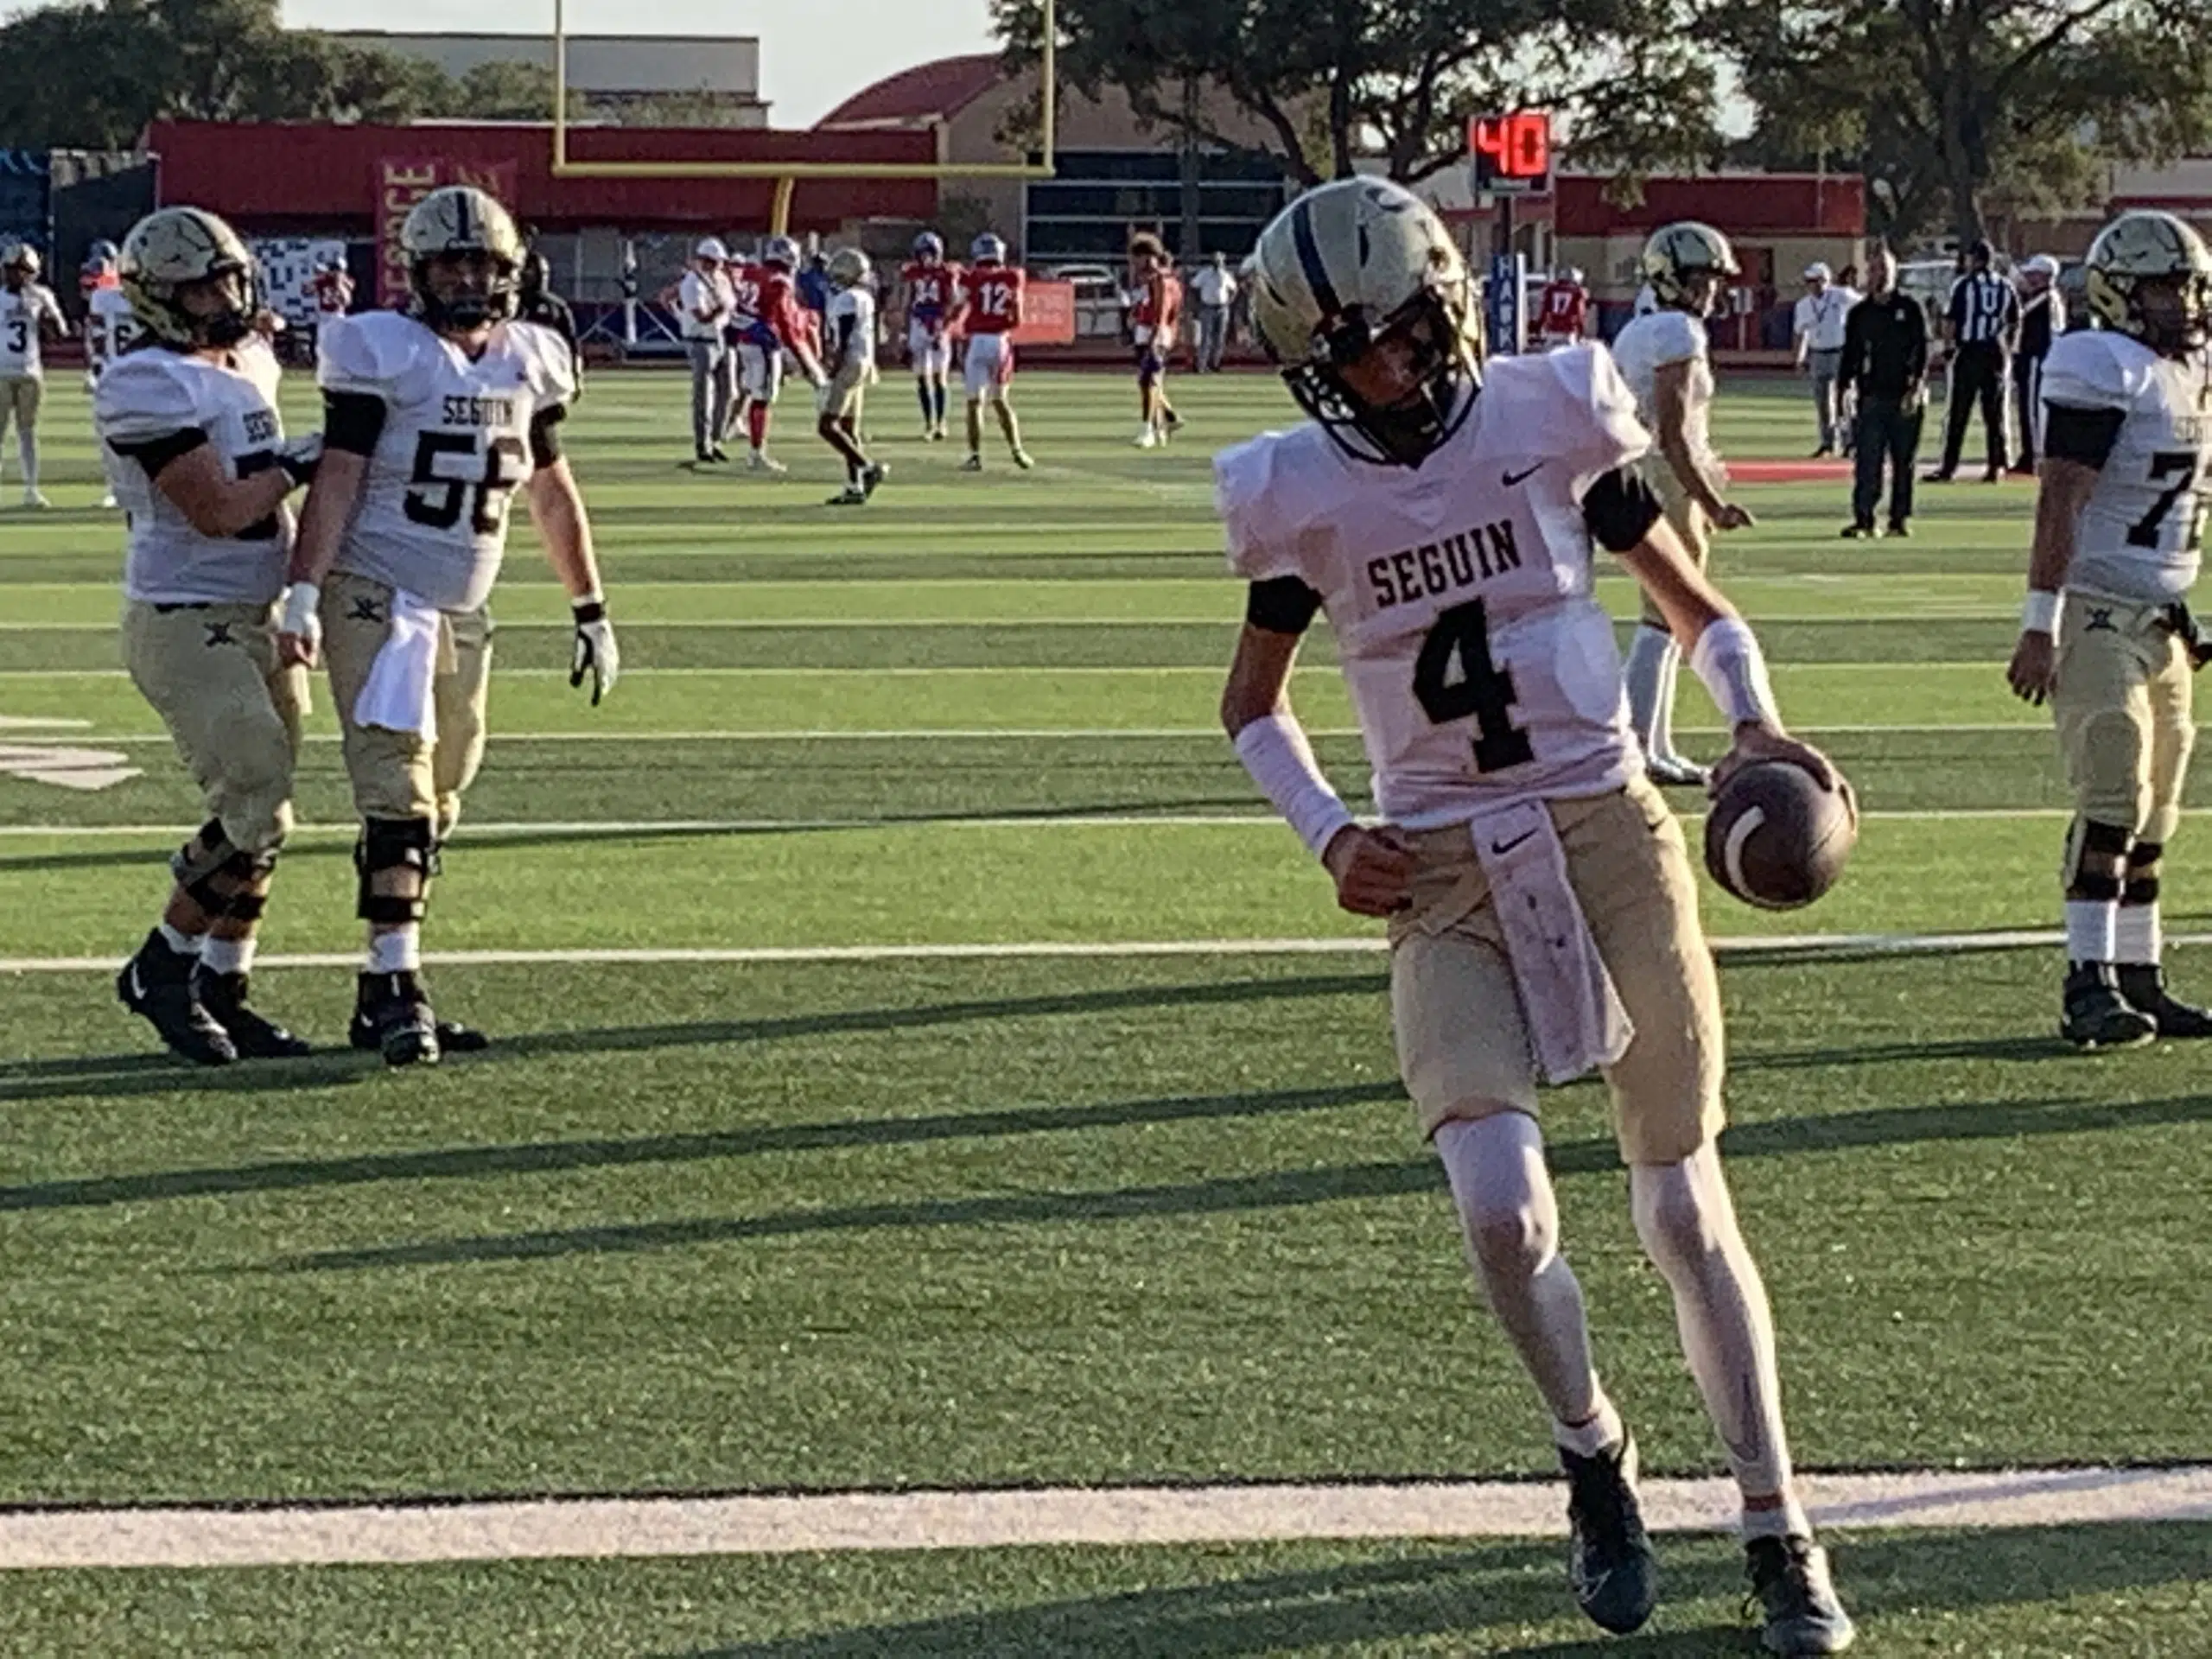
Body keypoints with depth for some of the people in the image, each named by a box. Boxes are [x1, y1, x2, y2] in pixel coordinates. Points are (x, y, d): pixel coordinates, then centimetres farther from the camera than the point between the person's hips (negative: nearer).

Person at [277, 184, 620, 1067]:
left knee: (435, 806, 7)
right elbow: (337, 479, -11)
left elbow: (552, 495, 19)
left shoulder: (528, 364, 10)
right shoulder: (383, 354, -8)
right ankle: (397, 987, -19)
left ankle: (383, 997, 12)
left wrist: (590, 611, 19)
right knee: (399, 794, -15)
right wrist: (302, 597, -19)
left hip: (462, 613, 7)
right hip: (377, 597, -6)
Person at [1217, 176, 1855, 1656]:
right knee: (1505, 1214, -17)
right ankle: (1594, 1454, 13)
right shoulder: (1302, 494, -1)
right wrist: (1328, 834, -1)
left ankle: (1780, 1531, 15)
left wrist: (1755, 720, -10)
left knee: (1686, 1209, 2)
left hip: (1607, 828, 0)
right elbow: (1255, 705, 16)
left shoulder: (1548, 416, -4)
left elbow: (1696, 606, 9)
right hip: (1444, 873, 1)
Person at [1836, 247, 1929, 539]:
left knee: (1904, 461, 3)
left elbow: (1922, 350, -1)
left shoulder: (1910, 309, 4)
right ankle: (1863, 518, -7)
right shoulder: (1859, 313, 11)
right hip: (1872, 397, 1)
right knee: (1867, 460, -7)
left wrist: (1917, 387, -12)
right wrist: (1845, 386, -3)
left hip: (1906, 397, -1)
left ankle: (1900, 519, 10)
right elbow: (1851, 354, 11)